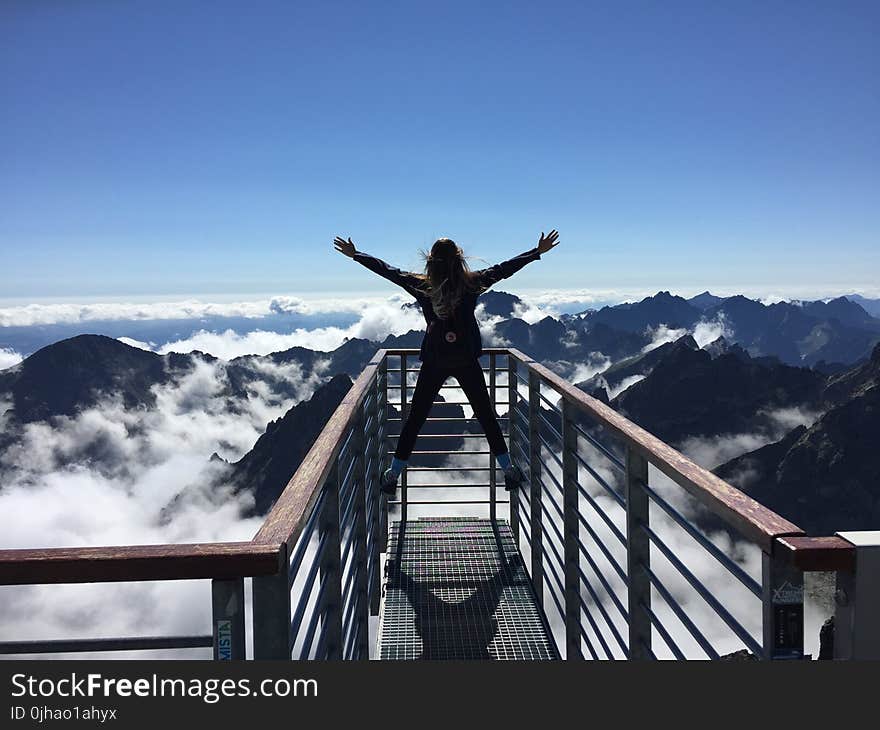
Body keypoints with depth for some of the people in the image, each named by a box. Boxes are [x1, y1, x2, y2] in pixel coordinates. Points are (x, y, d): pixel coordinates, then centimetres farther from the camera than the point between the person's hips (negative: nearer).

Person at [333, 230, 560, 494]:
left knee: (415, 418, 10)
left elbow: (387, 270, 5)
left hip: (433, 361, 0)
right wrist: (538, 252, 14)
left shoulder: (421, 285, -4)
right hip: (467, 361, 0)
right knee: (486, 415, 11)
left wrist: (354, 254, 18)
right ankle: (509, 470, 18)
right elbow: (504, 268, 3)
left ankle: (393, 473, 16)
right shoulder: (472, 283, -6)